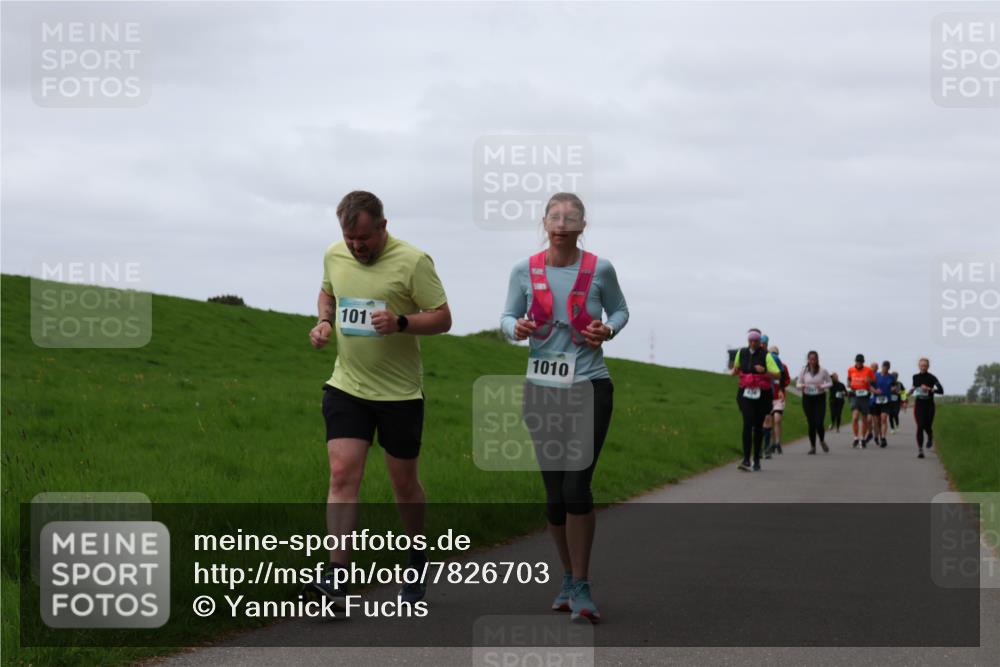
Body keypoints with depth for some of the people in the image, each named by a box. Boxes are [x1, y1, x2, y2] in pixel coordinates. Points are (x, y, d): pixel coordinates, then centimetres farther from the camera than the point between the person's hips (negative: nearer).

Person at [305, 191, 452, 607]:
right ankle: (337, 577, -13)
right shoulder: (334, 256, 4)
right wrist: (324, 321, 4)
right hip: (346, 386, 3)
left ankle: (417, 564, 31)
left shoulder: (413, 261, -12)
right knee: (342, 474, -10)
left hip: (399, 393, -3)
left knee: (404, 483, 9)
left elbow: (442, 318, -9)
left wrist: (400, 323, -26)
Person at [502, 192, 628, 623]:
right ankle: (568, 577, 24)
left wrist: (608, 330, -10)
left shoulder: (599, 270, -3)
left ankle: (581, 587, -3)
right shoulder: (525, 271, 0)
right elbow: (507, 317, 9)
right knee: (554, 494, 6)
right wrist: (516, 328, -14)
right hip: (542, 389, 2)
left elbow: (620, 310, 12)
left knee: (576, 487, -12)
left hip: (591, 387, -2)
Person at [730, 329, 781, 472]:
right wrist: (733, 371, 2)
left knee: (758, 427, 6)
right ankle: (746, 460, -20)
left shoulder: (766, 355, -5)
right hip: (746, 394, 1)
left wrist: (764, 371, -28)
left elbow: (777, 375, -12)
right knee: (747, 424, -15)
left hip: (762, 394, -1)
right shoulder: (741, 353, 6)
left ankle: (756, 460, 18)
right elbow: (736, 368, 25)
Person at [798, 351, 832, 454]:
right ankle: (812, 446, 14)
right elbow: (799, 383, 8)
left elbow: (830, 383, 5)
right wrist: (801, 386, -15)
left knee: (819, 423, -9)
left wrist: (822, 386, -15)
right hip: (807, 398, 1)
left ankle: (822, 441, 22)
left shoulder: (823, 371, -5)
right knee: (811, 423, 1)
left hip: (820, 398, -1)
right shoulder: (803, 371, 0)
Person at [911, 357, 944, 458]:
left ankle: (930, 437, 39)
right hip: (919, 404, 2)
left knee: (927, 426, 1)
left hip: (929, 405, -2)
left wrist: (929, 389, -25)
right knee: (920, 426, -9)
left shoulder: (931, 377, -7)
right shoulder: (915, 377, 5)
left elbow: (941, 390, -15)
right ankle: (920, 450, -7)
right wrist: (911, 390, 5)